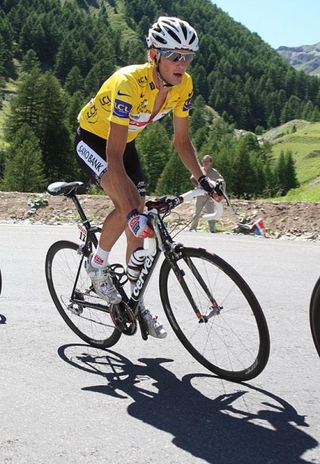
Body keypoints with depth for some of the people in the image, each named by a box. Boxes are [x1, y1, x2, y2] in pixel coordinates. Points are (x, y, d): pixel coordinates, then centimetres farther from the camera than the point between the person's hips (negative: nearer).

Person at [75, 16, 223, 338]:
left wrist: (202, 179, -20)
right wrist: (132, 212, -48)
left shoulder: (183, 85, -18)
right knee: (127, 206, -28)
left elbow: (181, 139, -6)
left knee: (139, 219, 2)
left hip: (125, 141, 6)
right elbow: (114, 156, -41)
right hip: (92, 139, -6)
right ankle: (97, 265, -1)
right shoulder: (129, 83, -37)